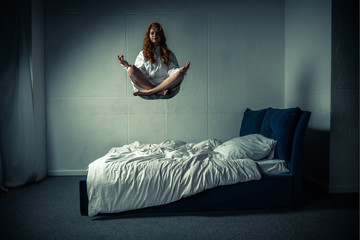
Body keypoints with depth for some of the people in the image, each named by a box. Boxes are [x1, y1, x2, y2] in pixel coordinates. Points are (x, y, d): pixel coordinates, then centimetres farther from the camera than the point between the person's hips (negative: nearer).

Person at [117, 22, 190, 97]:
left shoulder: (168, 54, 20)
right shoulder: (143, 54, 21)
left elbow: (172, 71, 6)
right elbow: (137, 71, 9)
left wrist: (182, 70, -16)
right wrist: (126, 65, -9)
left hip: (164, 85, 0)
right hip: (145, 84, 0)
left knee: (180, 74, -28)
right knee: (131, 69, -24)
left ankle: (148, 92, -32)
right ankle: (160, 92, -32)